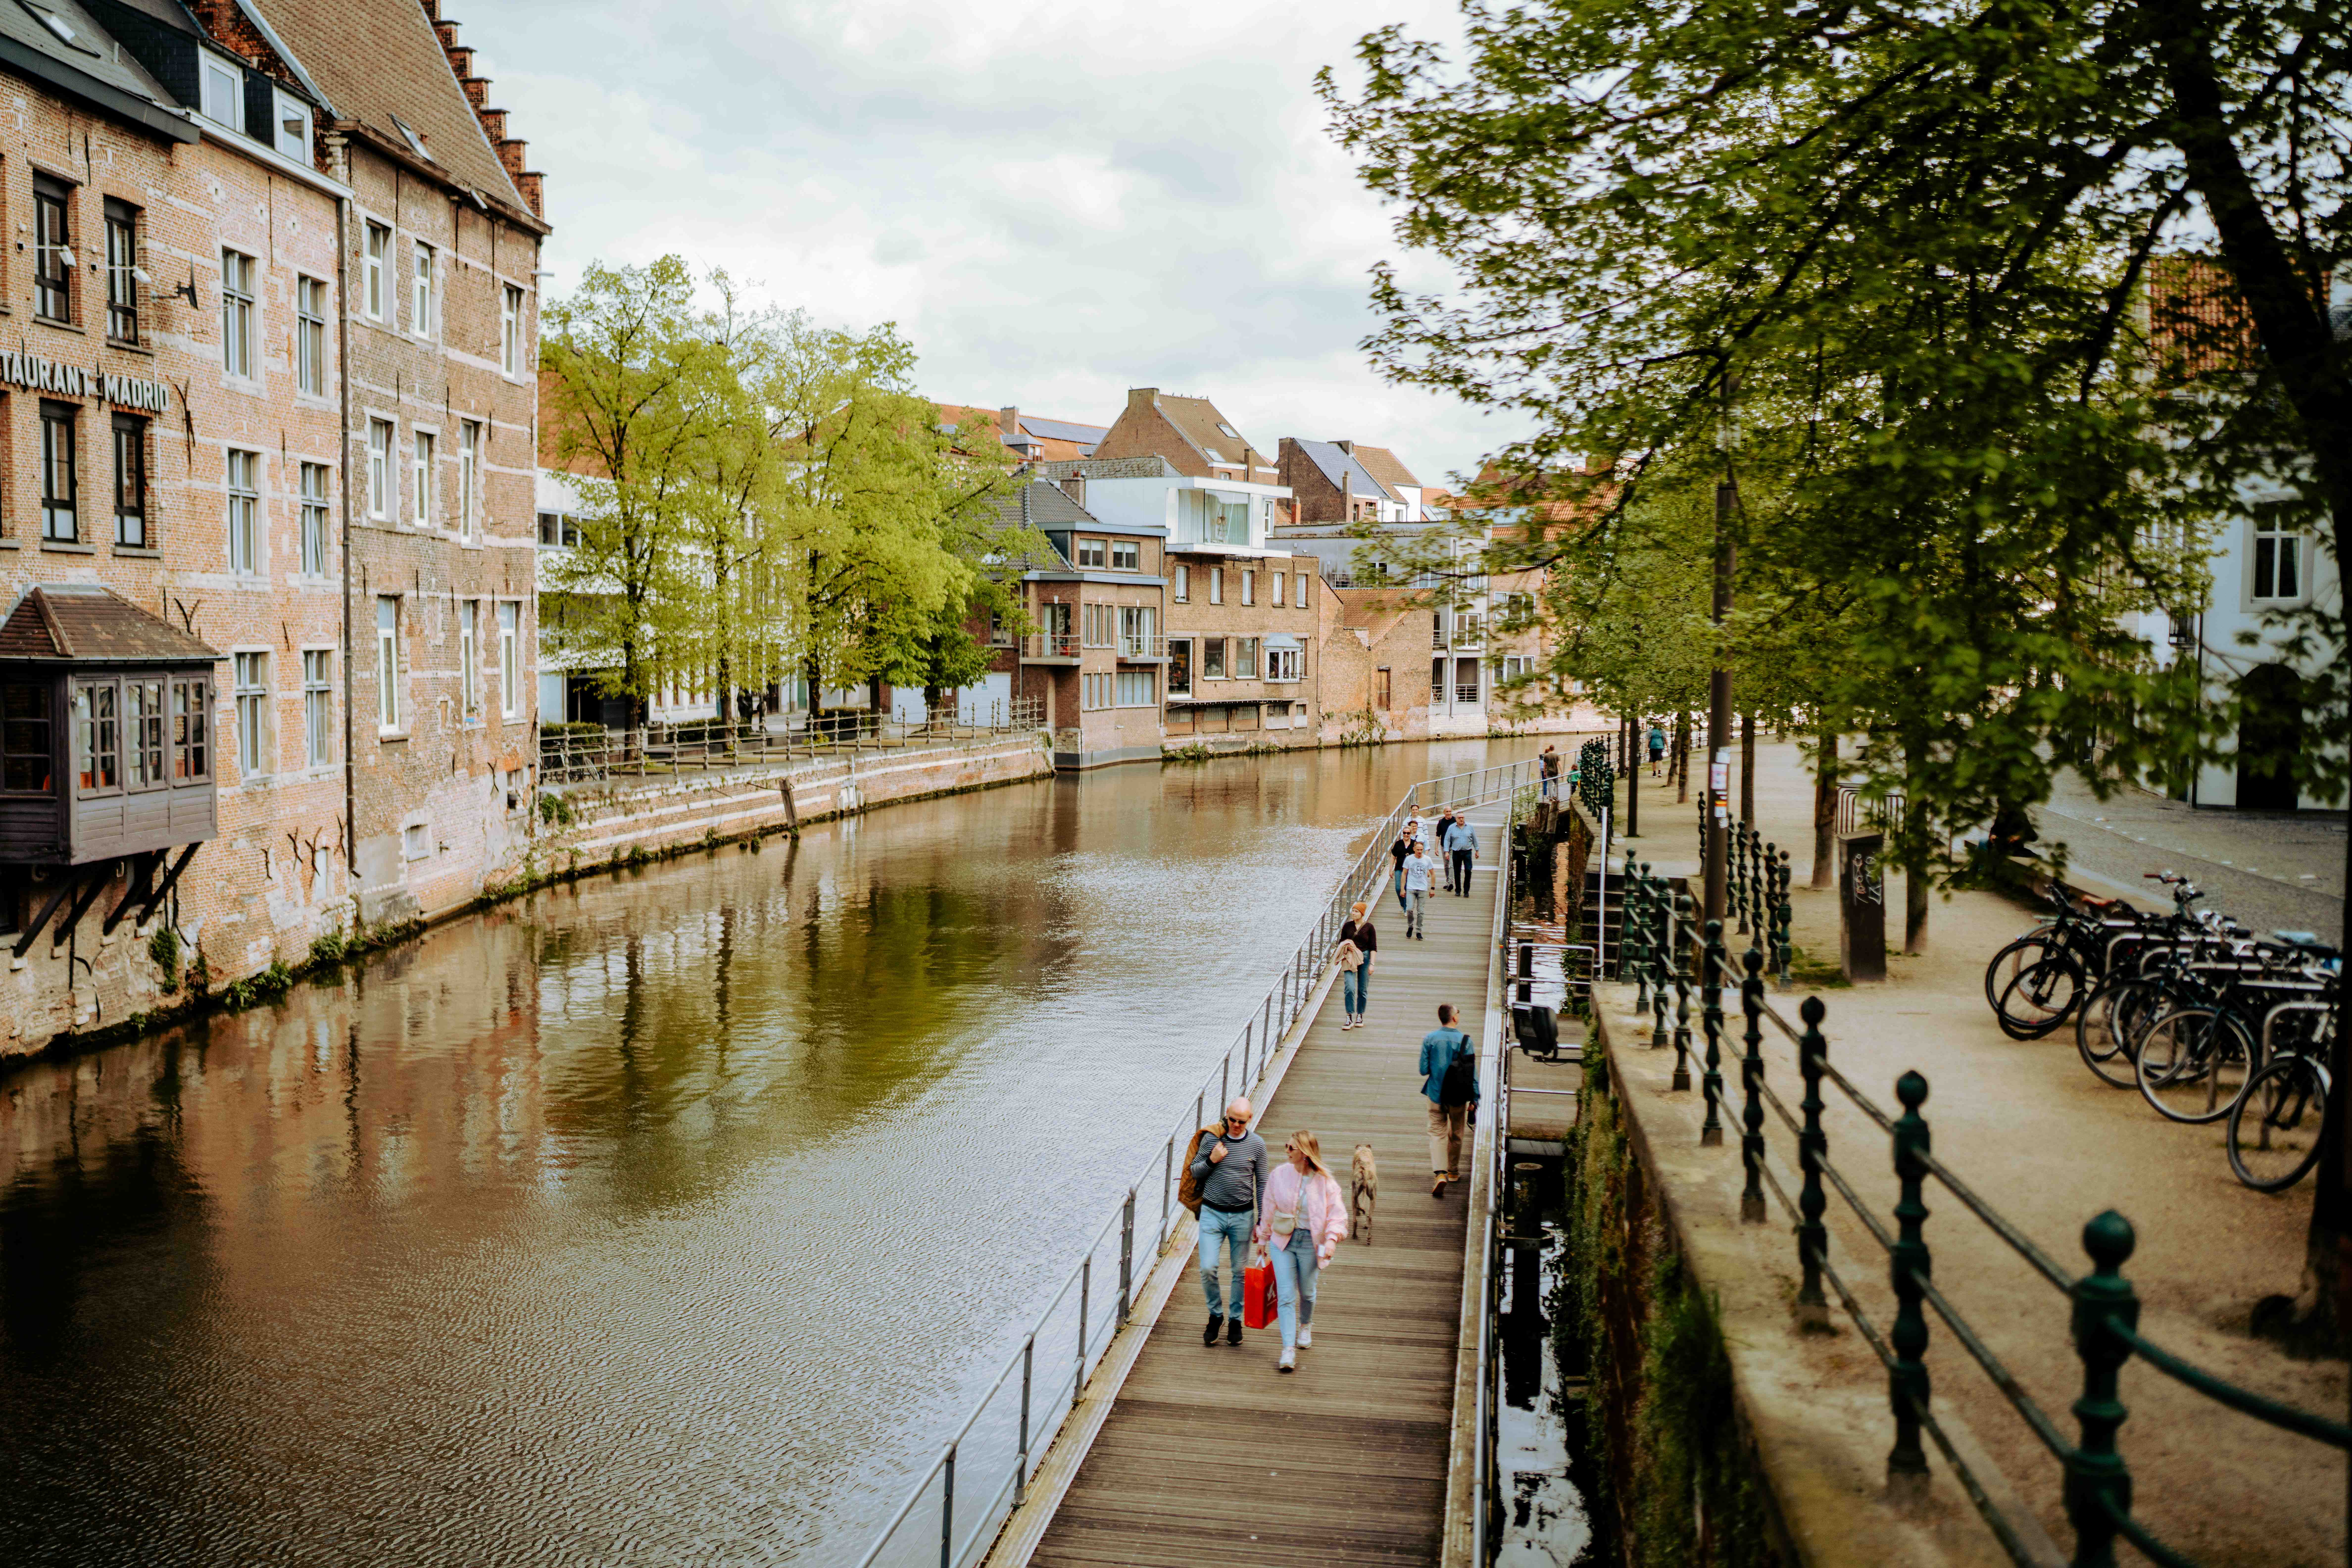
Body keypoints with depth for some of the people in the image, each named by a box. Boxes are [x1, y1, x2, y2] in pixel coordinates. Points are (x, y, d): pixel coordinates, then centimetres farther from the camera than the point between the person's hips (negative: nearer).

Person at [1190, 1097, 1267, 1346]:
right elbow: (1194, 1172, 7)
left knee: (1240, 1272, 7)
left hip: (1243, 1215, 0)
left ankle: (1236, 1320, 24)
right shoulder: (1211, 1139, -2)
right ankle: (1216, 1315, 13)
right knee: (1208, 1269, -10)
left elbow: (1262, 1184, 5)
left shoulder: (1258, 1145, -1)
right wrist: (1211, 1161, -12)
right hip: (1212, 1213, 0)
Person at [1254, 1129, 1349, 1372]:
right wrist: (1263, 1238, 15)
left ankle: (1306, 1326, 49)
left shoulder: (1325, 1182, -10)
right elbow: (1269, 1210, 8)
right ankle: (1289, 1350, -7)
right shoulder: (1280, 1175, -4)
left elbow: (1338, 1216, -6)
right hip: (1282, 1241, 1)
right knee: (1286, 1296, -7)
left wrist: (1332, 1239, -21)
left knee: (1307, 1292, 17)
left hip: (1310, 1243, -1)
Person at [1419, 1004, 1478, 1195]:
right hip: (1458, 1097, 0)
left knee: (1437, 1133, 4)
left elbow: (1424, 1070, -6)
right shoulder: (1464, 1040, -12)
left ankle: (1440, 1173, -14)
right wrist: (1475, 1099, -2)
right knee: (1456, 1135, 19)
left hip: (1436, 1094, 0)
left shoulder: (1429, 1039, -9)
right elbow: (1472, 1073, -9)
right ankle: (1453, 1171, 34)